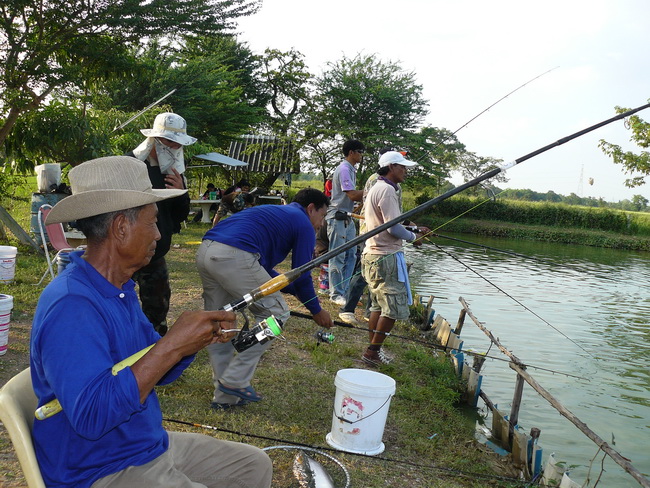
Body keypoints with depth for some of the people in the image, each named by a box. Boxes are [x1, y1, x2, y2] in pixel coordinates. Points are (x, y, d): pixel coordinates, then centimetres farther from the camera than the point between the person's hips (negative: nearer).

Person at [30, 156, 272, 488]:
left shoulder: (121, 289, 5)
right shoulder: (70, 305, -25)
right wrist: (171, 345, -31)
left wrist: (199, 338, -7)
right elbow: (91, 416, -33)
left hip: (151, 445, 9)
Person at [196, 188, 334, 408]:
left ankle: (225, 396, 28)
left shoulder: (275, 213, 34)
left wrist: (296, 290, 39)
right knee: (275, 313, 6)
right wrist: (317, 311, 24)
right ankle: (235, 380, 7)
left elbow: (263, 270, 36)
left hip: (205, 251, 9)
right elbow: (302, 276, 10)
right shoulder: (304, 224, 10)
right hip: (234, 256, -9)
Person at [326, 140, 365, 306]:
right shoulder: (344, 169, -14)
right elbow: (353, 195, -20)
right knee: (338, 257, -5)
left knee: (351, 255, 11)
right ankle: (336, 294, 1)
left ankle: (344, 290, 19)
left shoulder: (350, 169, 17)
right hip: (338, 218, -10)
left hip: (347, 218, 10)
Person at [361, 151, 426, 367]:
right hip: (386, 257, -11)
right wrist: (413, 237, -3)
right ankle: (372, 352, 1)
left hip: (372, 255, 11)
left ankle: (372, 351, 21)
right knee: (394, 308, -4)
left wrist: (414, 229, 19)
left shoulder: (376, 188, 18)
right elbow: (394, 229, -20)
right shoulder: (387, 190, -14)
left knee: (378, 305, 15)